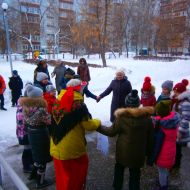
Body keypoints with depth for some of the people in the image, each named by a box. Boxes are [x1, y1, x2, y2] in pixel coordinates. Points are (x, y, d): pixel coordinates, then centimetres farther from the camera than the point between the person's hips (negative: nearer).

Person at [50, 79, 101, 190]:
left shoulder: (58, 102, 1)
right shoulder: (78, 104, -19)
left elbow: (56, 123, 9)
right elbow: (88, 125, -17)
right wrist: (98, 122, 2)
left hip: (57, 147, 6)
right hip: (72, 147, -6)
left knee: (62, 174, 23)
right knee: (77, 170, 20)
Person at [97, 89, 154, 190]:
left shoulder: (122, 117, -19)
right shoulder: (147, 116, -9)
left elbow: (112, 131, -8)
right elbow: (150, 136, 0)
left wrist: (98, 127, 6)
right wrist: (148, 152, 12)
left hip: (123, 151, -1)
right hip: (138, 152, 1)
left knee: (119, 167, 25)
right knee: (135, 173, 16)